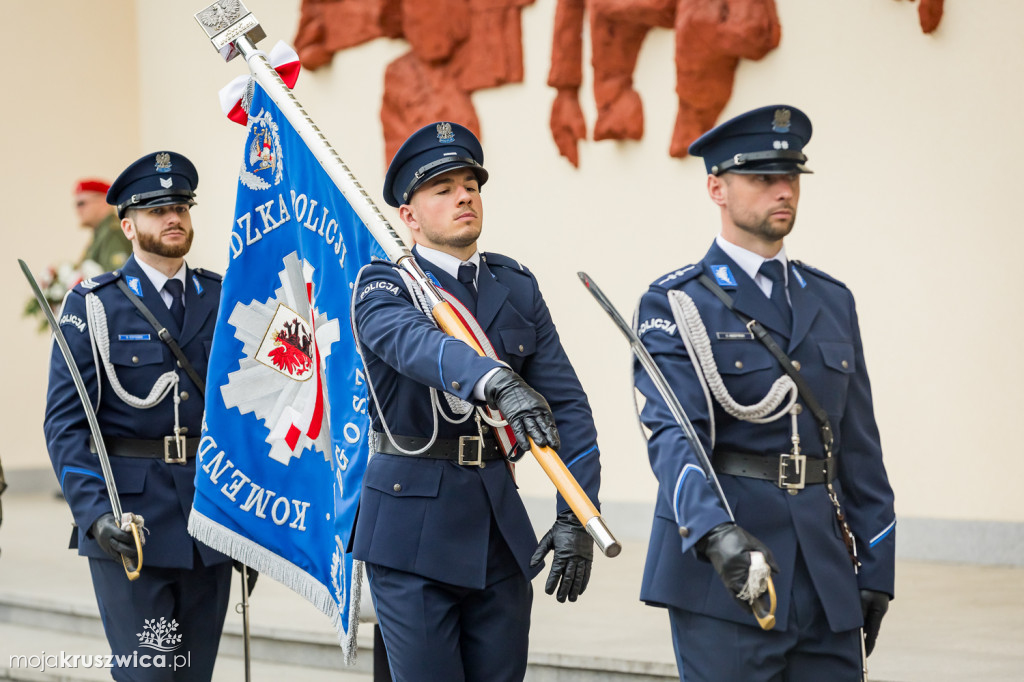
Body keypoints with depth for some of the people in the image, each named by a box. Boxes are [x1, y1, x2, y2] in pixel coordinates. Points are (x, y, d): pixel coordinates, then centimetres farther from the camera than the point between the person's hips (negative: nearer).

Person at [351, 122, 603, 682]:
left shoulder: (516, 287, 10)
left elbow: (567, 403, 5)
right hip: (411, 524, -4)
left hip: (500, 523, 4)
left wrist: (576, 516, -7)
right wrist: (500, 384, -47)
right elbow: (415, 343, -27)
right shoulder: (381, 288, -3)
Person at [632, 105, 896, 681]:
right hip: (720, 569, -5)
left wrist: (875, 569, 11)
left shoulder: (832, 301, 15)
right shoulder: (676, 304, -2)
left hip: (826, 575, 5)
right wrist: (715, 531, -33)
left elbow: (859, 445, 16)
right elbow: (672, 433, -16)